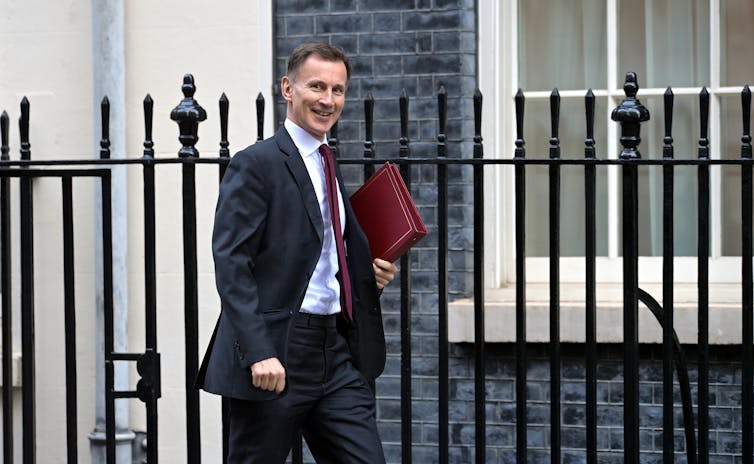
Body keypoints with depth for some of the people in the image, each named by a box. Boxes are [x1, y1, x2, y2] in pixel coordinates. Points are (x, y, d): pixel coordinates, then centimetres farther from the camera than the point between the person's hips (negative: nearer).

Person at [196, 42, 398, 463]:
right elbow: (231, 263, -15)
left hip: (335, 349, 7)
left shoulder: (330, 167, 18)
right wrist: (258, 352, -23)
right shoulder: (257, 164, -7)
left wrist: (373, 272, 6)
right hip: (275, 354, -7)